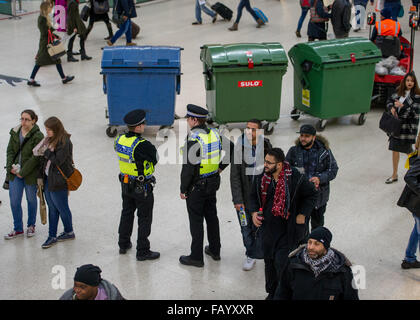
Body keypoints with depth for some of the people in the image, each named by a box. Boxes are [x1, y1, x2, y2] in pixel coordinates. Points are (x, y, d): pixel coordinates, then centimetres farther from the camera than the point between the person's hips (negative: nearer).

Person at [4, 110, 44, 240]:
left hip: (30, 174, -4)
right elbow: (10, 150, 7)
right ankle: (18, 229, 19)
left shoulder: (38, 136, -14)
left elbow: (35, 157, -16)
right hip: (14, 173, 4)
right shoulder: (15, 132, 3)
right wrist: (10, 167, -7)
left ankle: (31, 225, 32)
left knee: (31, 200, 13)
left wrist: (23, 172, -16)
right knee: (14, 201, 4)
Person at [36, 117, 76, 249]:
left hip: (59, 181, -8)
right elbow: (44, 160, 13)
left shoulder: (64, 142, -16)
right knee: (52, 208, 11)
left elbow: (58, 161, -22)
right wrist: (41, 176, 10)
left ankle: (69, 232, 24)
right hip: (48, 179, 8)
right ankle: (52, 236, 16)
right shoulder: (49, 140, 9)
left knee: (62, 208, 6)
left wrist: (46, 152, -14)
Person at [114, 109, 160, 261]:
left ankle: (123, 244, 36)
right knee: (145, 218, 6)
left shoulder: (119, 140, -5)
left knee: (127, 213, 23)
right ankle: (142, 251, 13)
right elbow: (156, 158, -17)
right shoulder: (142, 145, -28)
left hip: (125, 184, 7)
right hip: (142, 188, -7)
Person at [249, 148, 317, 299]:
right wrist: (254, 212, -1)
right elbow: (253, 196, 15)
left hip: (288, 229, -5)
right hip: (268, 228, 5)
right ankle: (271, 292, 33)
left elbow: (311, 195, -1)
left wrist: (302, 215, -6)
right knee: (269, 261, 15)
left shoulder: (295, 178, -16)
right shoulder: (261, 177, -3)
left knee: (282, 263, -9)